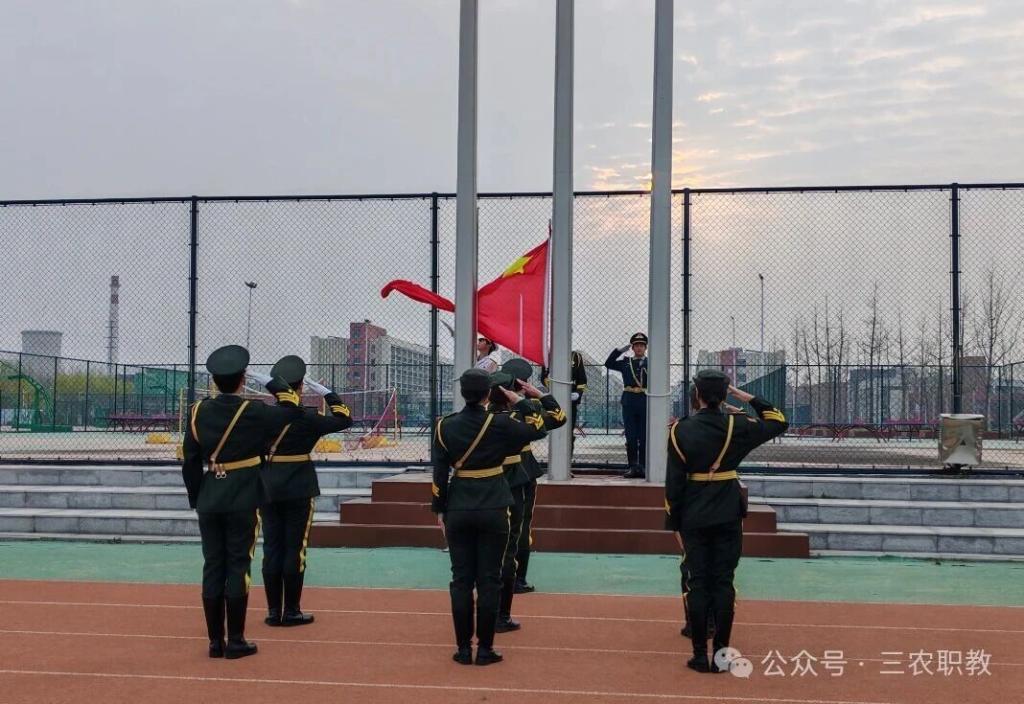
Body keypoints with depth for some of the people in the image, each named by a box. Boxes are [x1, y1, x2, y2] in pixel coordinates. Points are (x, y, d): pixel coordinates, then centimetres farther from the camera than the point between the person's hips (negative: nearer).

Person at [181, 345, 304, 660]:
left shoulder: (198, 412, 1)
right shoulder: (252, 412, -10)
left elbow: (189, 460, 5)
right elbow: (291, 412, 2)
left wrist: (196, 498, 15)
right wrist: (280, 387, 16)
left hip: (209, 499, 4)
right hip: (242, 500, -4)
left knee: (213, 567, 8)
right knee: (238, 566, 1)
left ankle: (215, 641, 13)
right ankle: (236, 642, 5)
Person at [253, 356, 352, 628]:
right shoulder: (307, 418, -10)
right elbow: (344, 420, -1)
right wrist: (326, 393, 3)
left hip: (267, 491, 4)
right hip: (298, 492, -4)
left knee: (272, 550, 7)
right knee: (294, 550, 2)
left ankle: (273, 611, 12)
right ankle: (291, 612, 5)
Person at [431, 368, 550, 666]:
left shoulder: (445, 426, -2)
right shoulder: (499, 423, -9)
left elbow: (439, 473, -1)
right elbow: (538, 429, 2)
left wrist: (439, 510, 7)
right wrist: (518, 401, 9)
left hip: (458, 510, 2)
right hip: (493, 510, -2)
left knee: (461, 579, 9)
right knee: (488, 579, 4)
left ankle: (463, 648, 12)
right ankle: (485, 649, 8)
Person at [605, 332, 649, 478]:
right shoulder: (625, 362, 11)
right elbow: (608, 363, 4)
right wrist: (619, 350, -2)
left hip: (645, 403, -1)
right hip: (629, 403, 1)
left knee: (644, 438, 3)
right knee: (631, 438, 3)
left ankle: (643, 467, 10)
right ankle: (632, 467, 9)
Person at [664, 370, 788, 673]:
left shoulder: (680, 430, -6)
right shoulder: (737, 426, -5)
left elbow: (674, 481, -5)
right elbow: (778, 422, 10)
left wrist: (672, 520, 3)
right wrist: (748, 398, 9)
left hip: (693, 517, 0)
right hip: (728, 517, 0)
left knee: (696, 583, 5)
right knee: (724, 582, 5)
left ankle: (700, 655, 7)